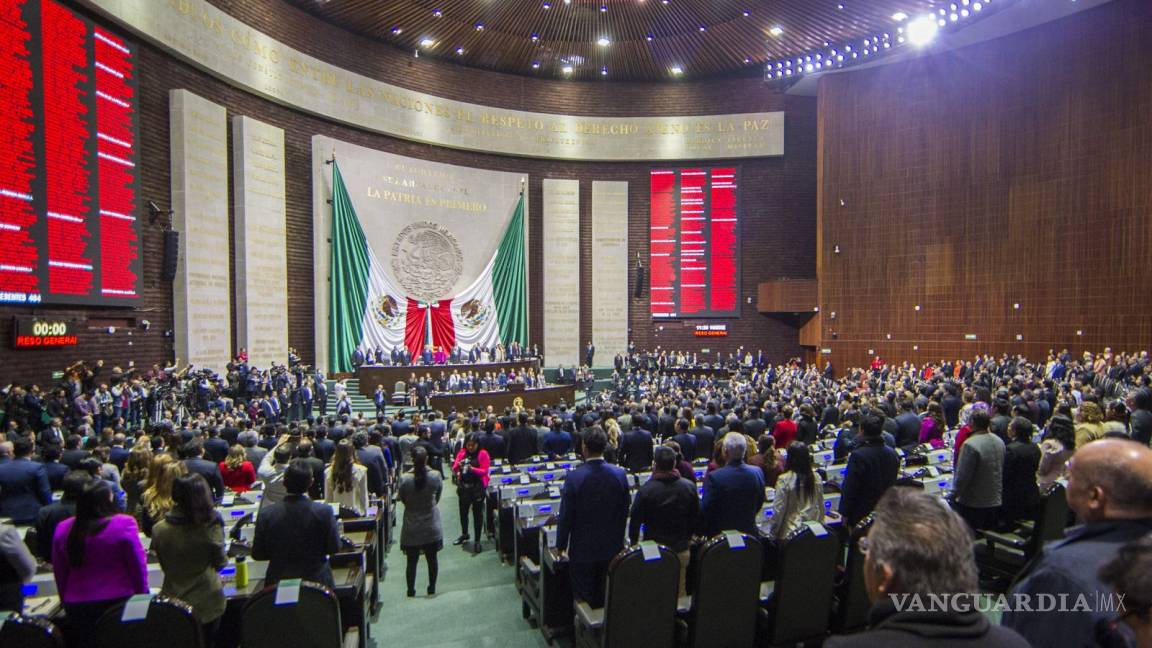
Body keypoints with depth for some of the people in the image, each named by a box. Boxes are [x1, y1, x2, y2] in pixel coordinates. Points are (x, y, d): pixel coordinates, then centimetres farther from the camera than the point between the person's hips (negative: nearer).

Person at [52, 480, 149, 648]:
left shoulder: (62, 529, -3)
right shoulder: (124, 524, -17)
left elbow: (59, 573, 7)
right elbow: (138, 566, -10)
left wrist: (66, 601, 21)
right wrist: (142, 596, 3)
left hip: (76, 605, 4)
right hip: (118, 601, -3)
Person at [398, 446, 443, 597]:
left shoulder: (404, 479, -18)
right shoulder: (435, 476, -15)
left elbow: (402, 499, -1)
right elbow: (437, 498, 0)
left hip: (411, 528, 0)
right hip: (432, 526, 1)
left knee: (412, 561, 13)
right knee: (432, 559, 15)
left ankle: (411, 591, 22)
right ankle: (432, 589, 26)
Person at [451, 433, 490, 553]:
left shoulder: (483, 454, -8)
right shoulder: (462, 453, 4)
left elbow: (484, 471, -13)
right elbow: (454, 470, 4)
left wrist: (472, 469, -28)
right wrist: (458, 466, -19)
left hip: (478, 488, -4)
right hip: (464, 487, 4)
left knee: (477, 514, 2)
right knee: (463, 512, 16)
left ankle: (477, 541, 13)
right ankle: (464, 534, 40)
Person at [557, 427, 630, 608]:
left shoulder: (574, 477, -21)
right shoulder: (620, 474, -10)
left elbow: (566, 516, -14)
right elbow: (624, 511, 0)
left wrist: (560, 546, 1)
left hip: (583, 549, -3)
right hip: (612, 547, 3)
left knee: (584, 600, 12)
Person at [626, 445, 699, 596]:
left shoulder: (645, 490, -15)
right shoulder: (689, 487, -5)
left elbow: (635, 520, -8)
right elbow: (695, 517, 6)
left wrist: (633, 542, 9)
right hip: (680, 550, 3)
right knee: (679, 591, 16)